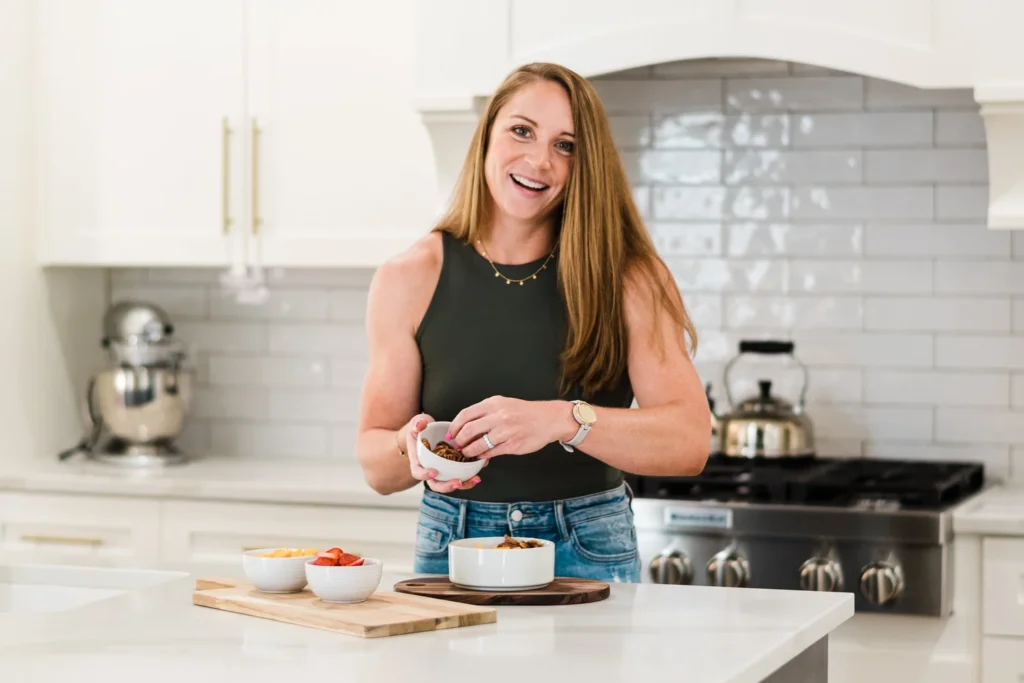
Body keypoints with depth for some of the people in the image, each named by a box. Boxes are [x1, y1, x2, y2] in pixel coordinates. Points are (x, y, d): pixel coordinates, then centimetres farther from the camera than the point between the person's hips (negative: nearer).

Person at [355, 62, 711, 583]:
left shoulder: (626, 279, -2)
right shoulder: (409, 279, 1)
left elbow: (690, 441, -13)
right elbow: (376, 467, 5)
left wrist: (562, 420, -28)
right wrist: (411, 449, -18)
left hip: (587, 555, -1)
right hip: (452, 546, 1)